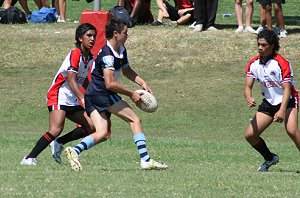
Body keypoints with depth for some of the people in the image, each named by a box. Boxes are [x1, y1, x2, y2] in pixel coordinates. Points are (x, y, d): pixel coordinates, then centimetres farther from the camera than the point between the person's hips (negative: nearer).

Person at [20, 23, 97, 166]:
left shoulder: (89, 58, 10)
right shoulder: (75, 55, -15)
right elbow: (71, 81, -25)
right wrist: (82, 99, -35)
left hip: (72, 101, 9)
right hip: (58, 96, -9)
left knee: (91, 126, 0)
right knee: (56, 129, -26)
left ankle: (58, 143, 6)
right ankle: (30, 158, -23)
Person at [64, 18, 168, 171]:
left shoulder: (121, 50, 13)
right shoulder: (107, 55, -17)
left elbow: (126, 70, 30)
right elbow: (110, 84, -22)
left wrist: (142, 82, 15)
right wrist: (131, 94, -14)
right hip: (102, 94, -10)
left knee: (102, 134, -2)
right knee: (135, 120, -4)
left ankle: (75, 150, -19)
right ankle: (145, 160, -8)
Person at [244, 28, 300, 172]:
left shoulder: (281, 63, -20)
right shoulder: (254, 63, -2)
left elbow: (287, 89, -24)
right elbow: (248, 86, -1)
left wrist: (282, 110, -37)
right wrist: (249, 98, -26)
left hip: (287, 101, -6)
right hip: (268, 102, 6)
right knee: (250, 135, -3)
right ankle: (270, 158, 22)